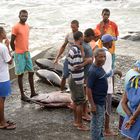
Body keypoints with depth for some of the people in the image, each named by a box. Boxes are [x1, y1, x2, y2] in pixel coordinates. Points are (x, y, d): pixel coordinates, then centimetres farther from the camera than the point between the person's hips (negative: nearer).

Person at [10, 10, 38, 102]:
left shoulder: (27, 26, 8)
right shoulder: (16, 27, -14)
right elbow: (12, 42, -11)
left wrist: (27, 50, 12)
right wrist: (16, 52, -3)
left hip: (27, 53, 7)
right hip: (19, 54, -7)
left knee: (31, 72, 10)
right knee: (20, 74, 1)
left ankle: (33, 92, 19)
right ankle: (22, 95, 9)